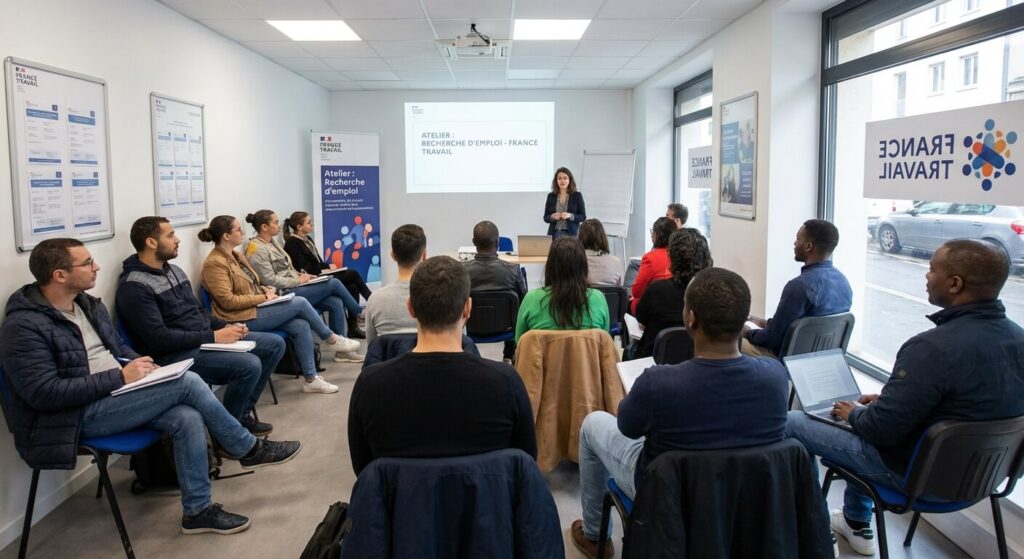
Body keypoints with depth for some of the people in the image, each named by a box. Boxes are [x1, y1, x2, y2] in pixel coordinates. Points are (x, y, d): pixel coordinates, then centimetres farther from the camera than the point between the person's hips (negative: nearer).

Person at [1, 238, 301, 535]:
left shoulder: (88, 304, 10)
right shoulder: (25, 326, -16)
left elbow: (119, 348, 23)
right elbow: (44, 393, -23)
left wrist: (139, 365, 0)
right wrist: (120, 377, -23)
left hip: (116, 396, 8)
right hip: (78, 416, -8)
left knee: (187, 418, -20)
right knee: (188, 382, -22)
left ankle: (197, 510, -7)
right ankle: (249, 449, -4)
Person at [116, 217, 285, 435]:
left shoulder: (173, 270, 14)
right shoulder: (134, 286, -15)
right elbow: (158, 339, -22)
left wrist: (226, 327, 1)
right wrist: (213, 337, -21)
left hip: (204, 338, 9)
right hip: (175, 354, -9)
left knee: (275, 344, 4)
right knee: (250, 365, -28)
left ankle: (243, 414, 11)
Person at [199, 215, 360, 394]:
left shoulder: (237, 256, 14)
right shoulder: (214, 263, -14)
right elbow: (227, 301, -20)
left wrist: (265, 289, 2)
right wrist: (263, 298, -17)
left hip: (255, 310, 9)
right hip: (243, 319, -9)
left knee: (301, 326, -13)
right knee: (300, 303, -15)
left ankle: (311, 379, -8)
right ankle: (332, 339, 6)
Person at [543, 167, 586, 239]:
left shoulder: (577, 195, 2)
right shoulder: (551, 196, 8)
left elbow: (583, 217, 1)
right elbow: (545, 218, 10)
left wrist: (570, 216, -15)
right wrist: (552, 217, -11)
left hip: (571, 234, -2)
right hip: (554, 234, 2)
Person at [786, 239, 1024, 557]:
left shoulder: (934, 347, -32)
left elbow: (882, 428, -26)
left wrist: (853, 414, -4)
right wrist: (887, 400, 12)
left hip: (917, 472, -8)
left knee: (791, 423, 4)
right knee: (864, 413, 31)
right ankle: (857, 525, 39)